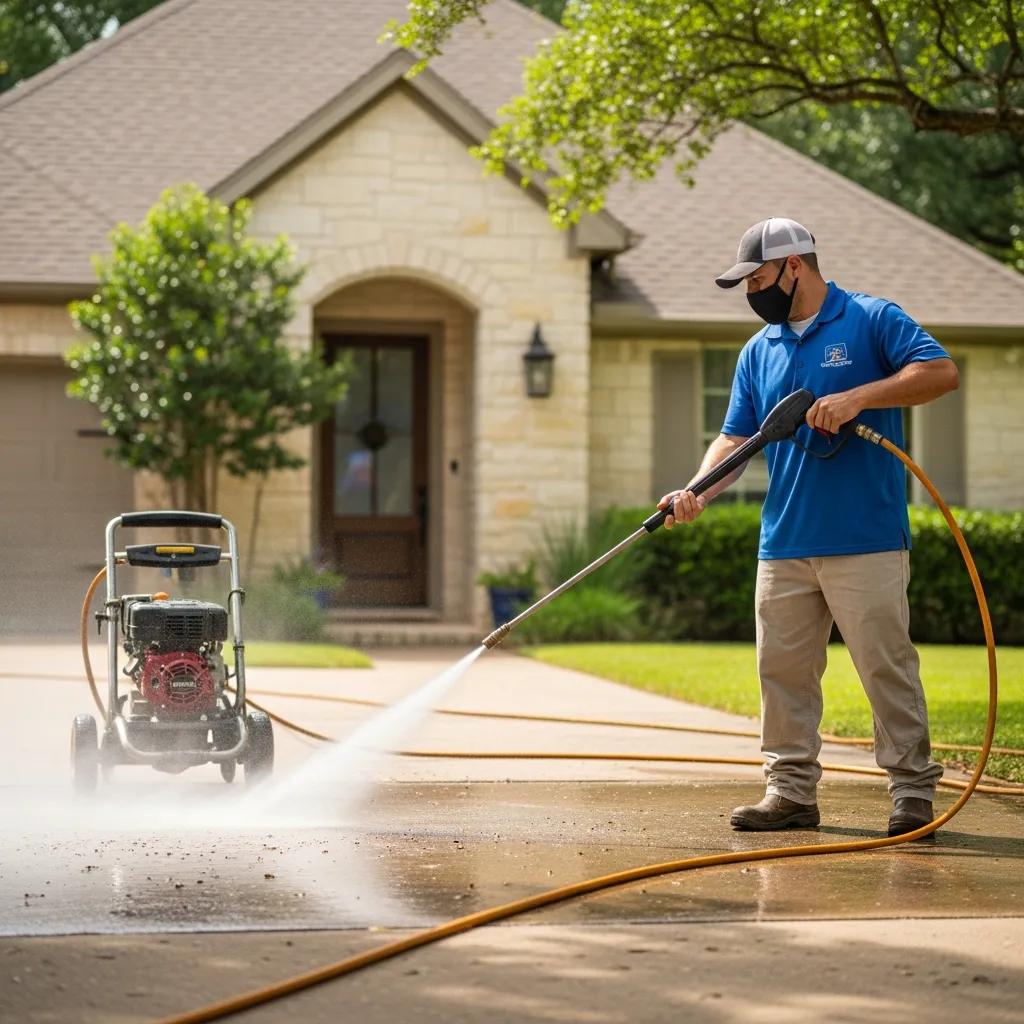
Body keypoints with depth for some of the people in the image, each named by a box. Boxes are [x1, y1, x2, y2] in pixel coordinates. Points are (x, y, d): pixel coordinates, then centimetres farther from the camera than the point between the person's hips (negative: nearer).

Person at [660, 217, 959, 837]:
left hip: (867, 543, -6)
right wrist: (697, 491, -5)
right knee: (784, 672, 6)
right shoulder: (759, 352, 17)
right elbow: (737, 438, 13)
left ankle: (914, 791, 4)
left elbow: (941, 372, -11)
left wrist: (856, 398, -19)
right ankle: (791, 792, 13)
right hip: (784, 546, 6)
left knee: (887, 667, -3)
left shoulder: (872, 321, 0)